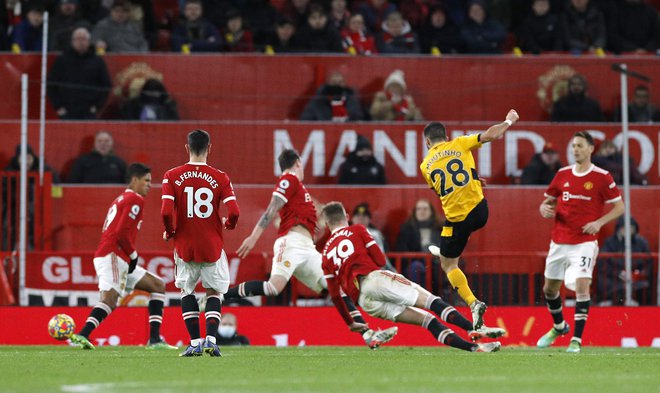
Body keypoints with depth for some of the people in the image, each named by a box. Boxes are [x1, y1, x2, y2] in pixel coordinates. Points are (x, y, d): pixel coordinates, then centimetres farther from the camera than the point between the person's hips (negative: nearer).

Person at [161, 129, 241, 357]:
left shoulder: (172, 176, -5)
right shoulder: (219, 178, -5)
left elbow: (166, 212, -14)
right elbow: (234, 212, -12)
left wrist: (169, 232, 5)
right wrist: (227, 224, 11)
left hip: (185, 246, 0)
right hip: (212, 247, 0)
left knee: (186, 291, 16)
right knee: (213, 292, 13)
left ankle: (195, 343, 9)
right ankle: (211, 340, -3)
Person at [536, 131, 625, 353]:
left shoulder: (602, 177, -5)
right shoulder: (563, 174, 7)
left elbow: (619, 207, -1)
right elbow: (548, 201, 18)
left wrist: (599, 222, -15)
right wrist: (545, 209, -6)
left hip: (585, 242, -5)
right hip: (559, 241, 5)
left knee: (581, 285, -20)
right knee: (549, 288, 13)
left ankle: (577, 339, -13)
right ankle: (559, 326, 40)